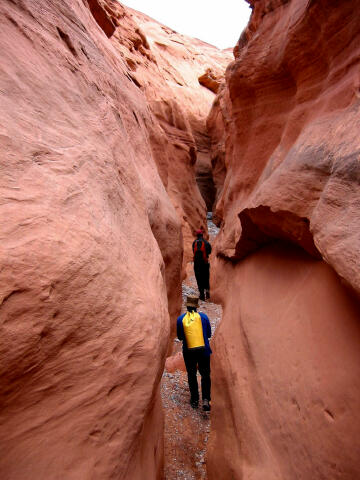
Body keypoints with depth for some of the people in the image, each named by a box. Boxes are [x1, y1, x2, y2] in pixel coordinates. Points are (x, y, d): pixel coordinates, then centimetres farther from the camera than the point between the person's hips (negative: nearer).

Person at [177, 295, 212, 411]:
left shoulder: (180, 319, -4)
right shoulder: (203, 316, -4)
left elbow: (179, 337, 5)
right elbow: (209, 334, 5)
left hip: (188, 351, 0)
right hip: (203, 350, 0)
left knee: (191, 375, 16)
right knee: (205, 375, 11)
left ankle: (194, 400, 24)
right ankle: (206, 399, 0)